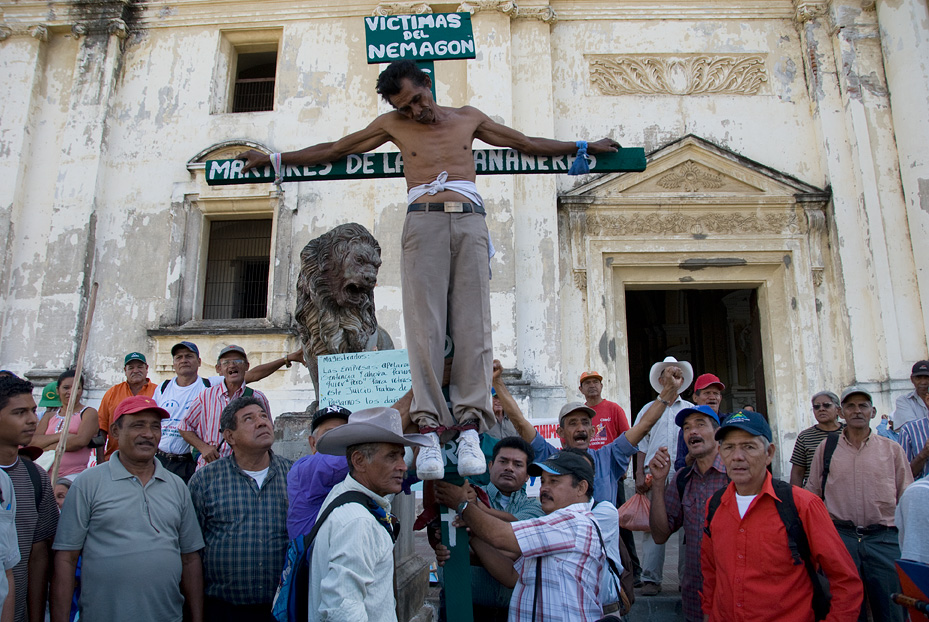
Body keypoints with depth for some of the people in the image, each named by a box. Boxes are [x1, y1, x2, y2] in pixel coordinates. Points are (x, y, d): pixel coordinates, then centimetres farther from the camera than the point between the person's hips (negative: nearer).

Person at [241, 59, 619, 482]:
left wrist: (583, 147, 35)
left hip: (470, 222, 1)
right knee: (425, 325, -14)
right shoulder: (392, 125, 21)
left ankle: (470, 423, -15)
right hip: (423, 222, -1)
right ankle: (430, 426, -16)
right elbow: (334, 150, 27)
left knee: (472, 324, -11)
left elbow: (527, 143, 32)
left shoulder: (468, 118, 24)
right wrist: (276, 158, 28)